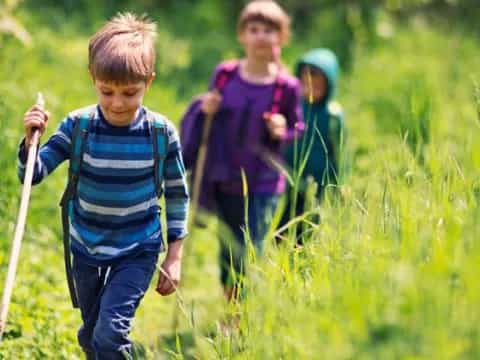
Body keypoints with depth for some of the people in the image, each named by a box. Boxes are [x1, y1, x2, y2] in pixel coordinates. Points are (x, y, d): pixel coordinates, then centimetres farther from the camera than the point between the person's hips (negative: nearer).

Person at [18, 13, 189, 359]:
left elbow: (177, 194, -2)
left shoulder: (162, 133, -14)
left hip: (138, 251, -3)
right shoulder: (78, 126, -13)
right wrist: (30, 139, -34)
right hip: (87, 250, 3)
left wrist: (175, 257, -2)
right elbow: (32, 174, -14)